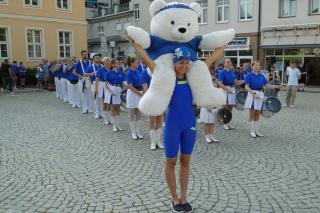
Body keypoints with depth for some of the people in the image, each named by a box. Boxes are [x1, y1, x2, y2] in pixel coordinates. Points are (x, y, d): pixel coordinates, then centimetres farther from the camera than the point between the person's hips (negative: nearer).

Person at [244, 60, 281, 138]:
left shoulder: (261, 76, 12)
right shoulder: (249, 75, -4)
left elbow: (267, 85, 13)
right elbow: (246, 87, -12)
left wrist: (277, 86, 2)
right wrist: (253, 93, -26)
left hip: (260, 95, 5)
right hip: (252, 95, -5)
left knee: (257, 114, 10)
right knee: (252, 114, -2)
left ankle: (256, 130, 18)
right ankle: (252, 131, 8)